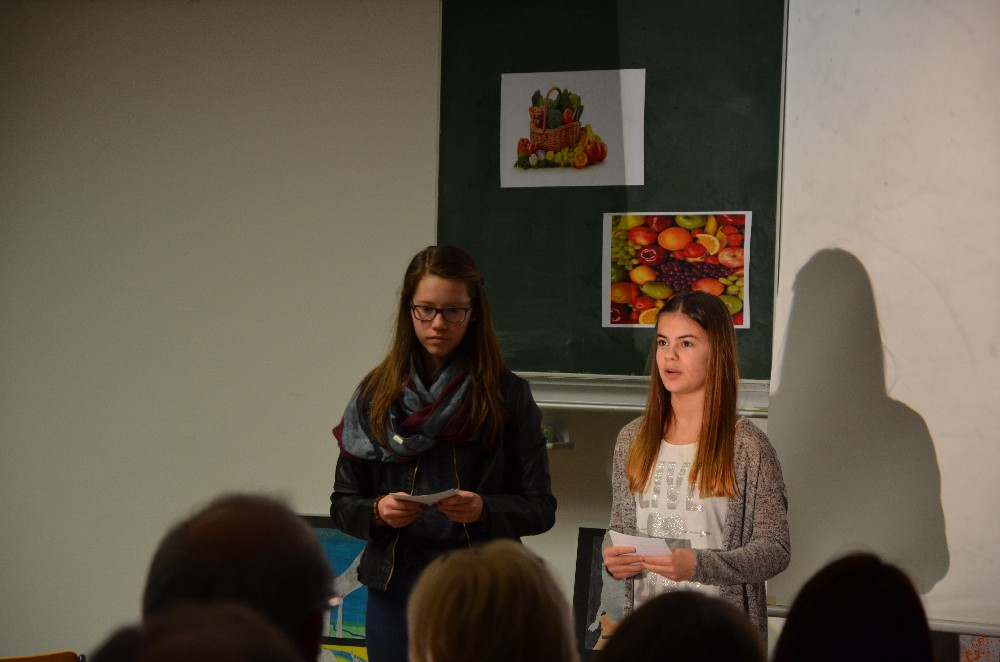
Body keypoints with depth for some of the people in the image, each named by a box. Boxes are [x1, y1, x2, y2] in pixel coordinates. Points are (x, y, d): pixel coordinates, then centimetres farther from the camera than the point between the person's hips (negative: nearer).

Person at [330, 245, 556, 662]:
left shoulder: (508, 396, -2)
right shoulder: (376, 393, 5)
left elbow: (540, 509, -3)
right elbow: (342, 505, 6)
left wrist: (482, 510, -21)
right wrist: (378, 512, -14)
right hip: (395, 588, 2)